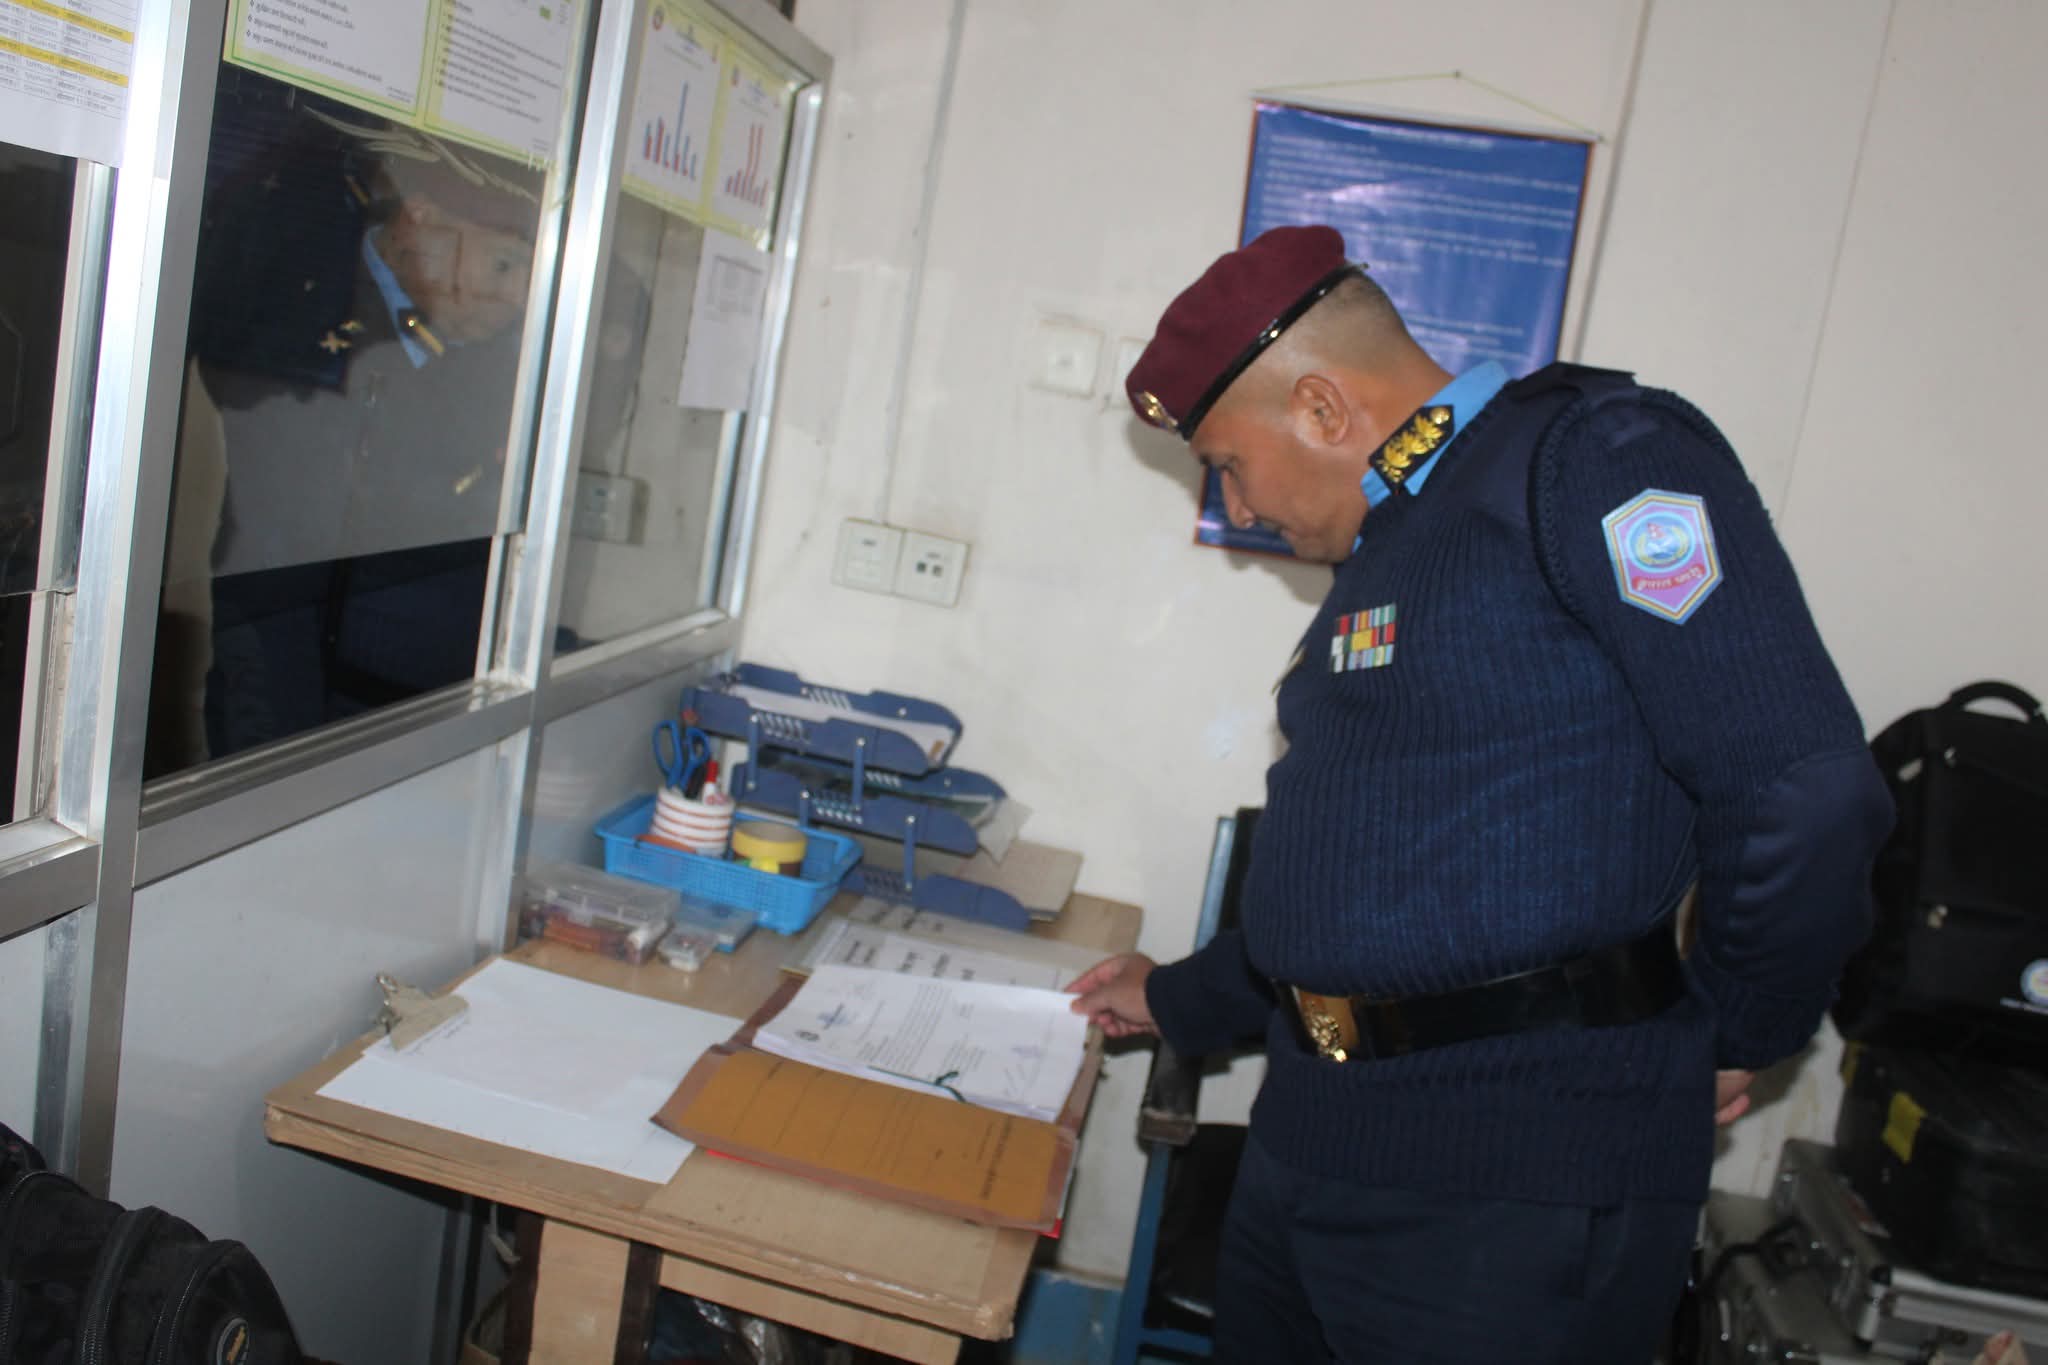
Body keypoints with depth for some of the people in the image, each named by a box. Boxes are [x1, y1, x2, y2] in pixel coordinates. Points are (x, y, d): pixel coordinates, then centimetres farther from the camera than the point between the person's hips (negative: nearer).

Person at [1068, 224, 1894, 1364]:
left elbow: (1802, 787, -21)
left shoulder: (1594, 456, -12)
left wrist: (1735, 1040, -8)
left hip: (1513, 1182, -9)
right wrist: (1181, 1002, 28)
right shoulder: (1383, 547, 17)